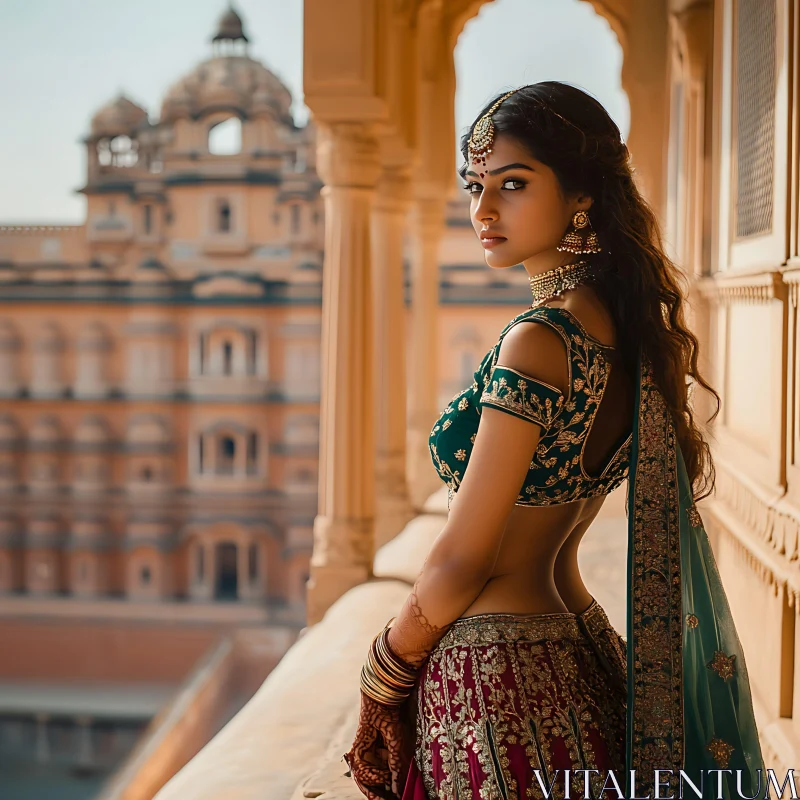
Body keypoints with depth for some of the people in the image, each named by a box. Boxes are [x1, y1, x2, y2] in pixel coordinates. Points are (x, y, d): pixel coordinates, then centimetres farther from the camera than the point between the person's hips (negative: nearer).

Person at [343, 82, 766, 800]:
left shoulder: (538, 343, -21)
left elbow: (462, 561, -18)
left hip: (497, 670, -9)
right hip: (580, 654, 9)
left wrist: (382, 678, -4)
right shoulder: (625, 326, 6)